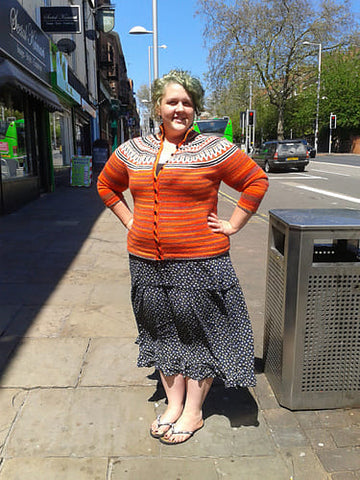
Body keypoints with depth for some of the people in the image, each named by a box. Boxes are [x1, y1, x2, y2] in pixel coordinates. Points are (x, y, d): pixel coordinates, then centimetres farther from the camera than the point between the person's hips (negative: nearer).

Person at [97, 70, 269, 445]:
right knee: (162, 332, 14)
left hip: (200, 262, -4)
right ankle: (173, 404, 33)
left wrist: (232, 225, -4)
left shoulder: (213, 149, -4)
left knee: (198, 335, 7)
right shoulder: (133, 150, 7)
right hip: (146, 261, 4)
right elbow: (106, 184, 21)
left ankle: (193, 412, 26)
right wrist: (130, 221, 11)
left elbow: (256, 181, 0)